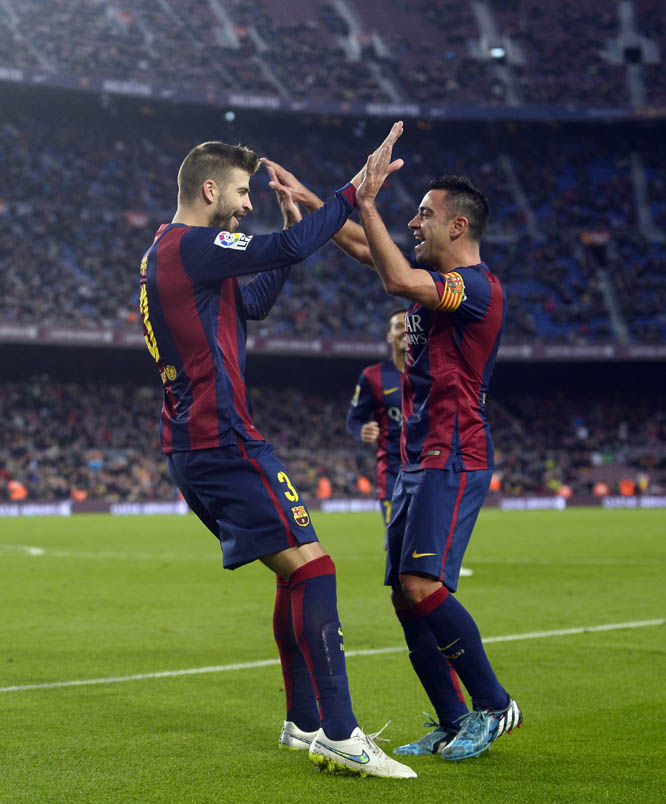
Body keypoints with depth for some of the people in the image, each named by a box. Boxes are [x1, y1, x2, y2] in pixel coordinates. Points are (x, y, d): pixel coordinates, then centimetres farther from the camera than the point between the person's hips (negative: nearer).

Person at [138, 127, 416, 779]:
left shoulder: (163, 255, 20)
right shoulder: (189, 245, -11)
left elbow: (253, 301, 26)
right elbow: (289, 250, -19)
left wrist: (292, 225, 19)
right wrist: (356, 189, -11)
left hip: (190, 449, 11)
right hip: (225, 444, -11)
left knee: (295, 574, 15)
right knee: (312, 568, -14)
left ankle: (304, 722, 19)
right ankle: (339, 736, -17)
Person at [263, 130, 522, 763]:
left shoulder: (478, 288, -13)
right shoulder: (435, 279, 15)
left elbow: (397, 279, -28)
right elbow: (361, 246, 24)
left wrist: (366, 201, -25)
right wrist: (306, 198, 20)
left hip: (453, 460, -10)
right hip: (419, 460, 10)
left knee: (422, 587, -17)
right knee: (405, 597, 6)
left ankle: (494, 705, -3)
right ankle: (452, 725, 12)